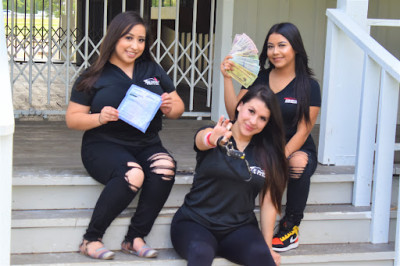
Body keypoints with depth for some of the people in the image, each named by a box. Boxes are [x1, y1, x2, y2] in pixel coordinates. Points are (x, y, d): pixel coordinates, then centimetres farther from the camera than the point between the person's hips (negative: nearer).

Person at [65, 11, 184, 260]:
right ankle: (91, 239, -19)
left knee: (165, 167, -31)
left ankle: (135, 238, -19)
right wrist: (100, 118, -18)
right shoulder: (94, 77, 4)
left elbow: (179, 107, 17)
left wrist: (170, 108, -7)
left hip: (147, 144, 4)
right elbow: (72, 118, 2)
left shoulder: (153, 71, 15)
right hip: (104, 144, -3)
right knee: (132, 174, -36)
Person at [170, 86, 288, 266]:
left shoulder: (268, 153, 7)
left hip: (240, 227, 2)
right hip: (195, 222, -2)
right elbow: (201, 139, -25)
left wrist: (268, 248, 4)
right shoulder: (213, 133, 1)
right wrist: (212, 139, -49)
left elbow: (269, 201, 8)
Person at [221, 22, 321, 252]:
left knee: (298, 165, -37)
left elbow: (303, 131, -7)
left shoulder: (309, 86, -2)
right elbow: (235, 112, -1)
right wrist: (228, 78, -7)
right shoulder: (258, 78, 8)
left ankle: (291, 228, -15)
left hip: (297, 150, -1)